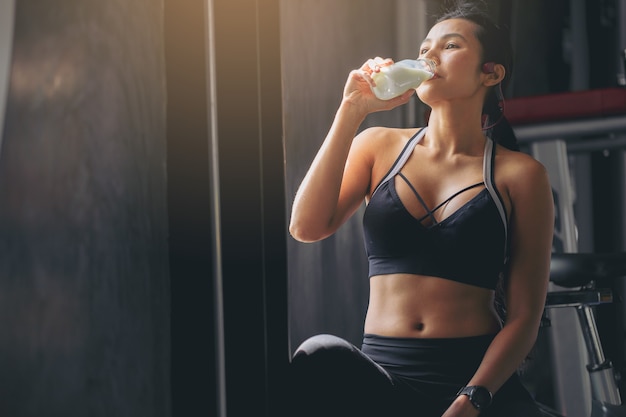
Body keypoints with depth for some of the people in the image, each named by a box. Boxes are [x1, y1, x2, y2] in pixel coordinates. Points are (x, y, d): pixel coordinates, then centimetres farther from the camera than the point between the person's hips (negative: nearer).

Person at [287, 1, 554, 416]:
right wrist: (352, 111, -5)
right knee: (322, 355, -31)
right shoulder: (379, 147, 13)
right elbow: (307, 227, -4)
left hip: (479, 375, -2)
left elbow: (524, 316, -1)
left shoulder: (519, 174, 5)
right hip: (379, 372, 2)